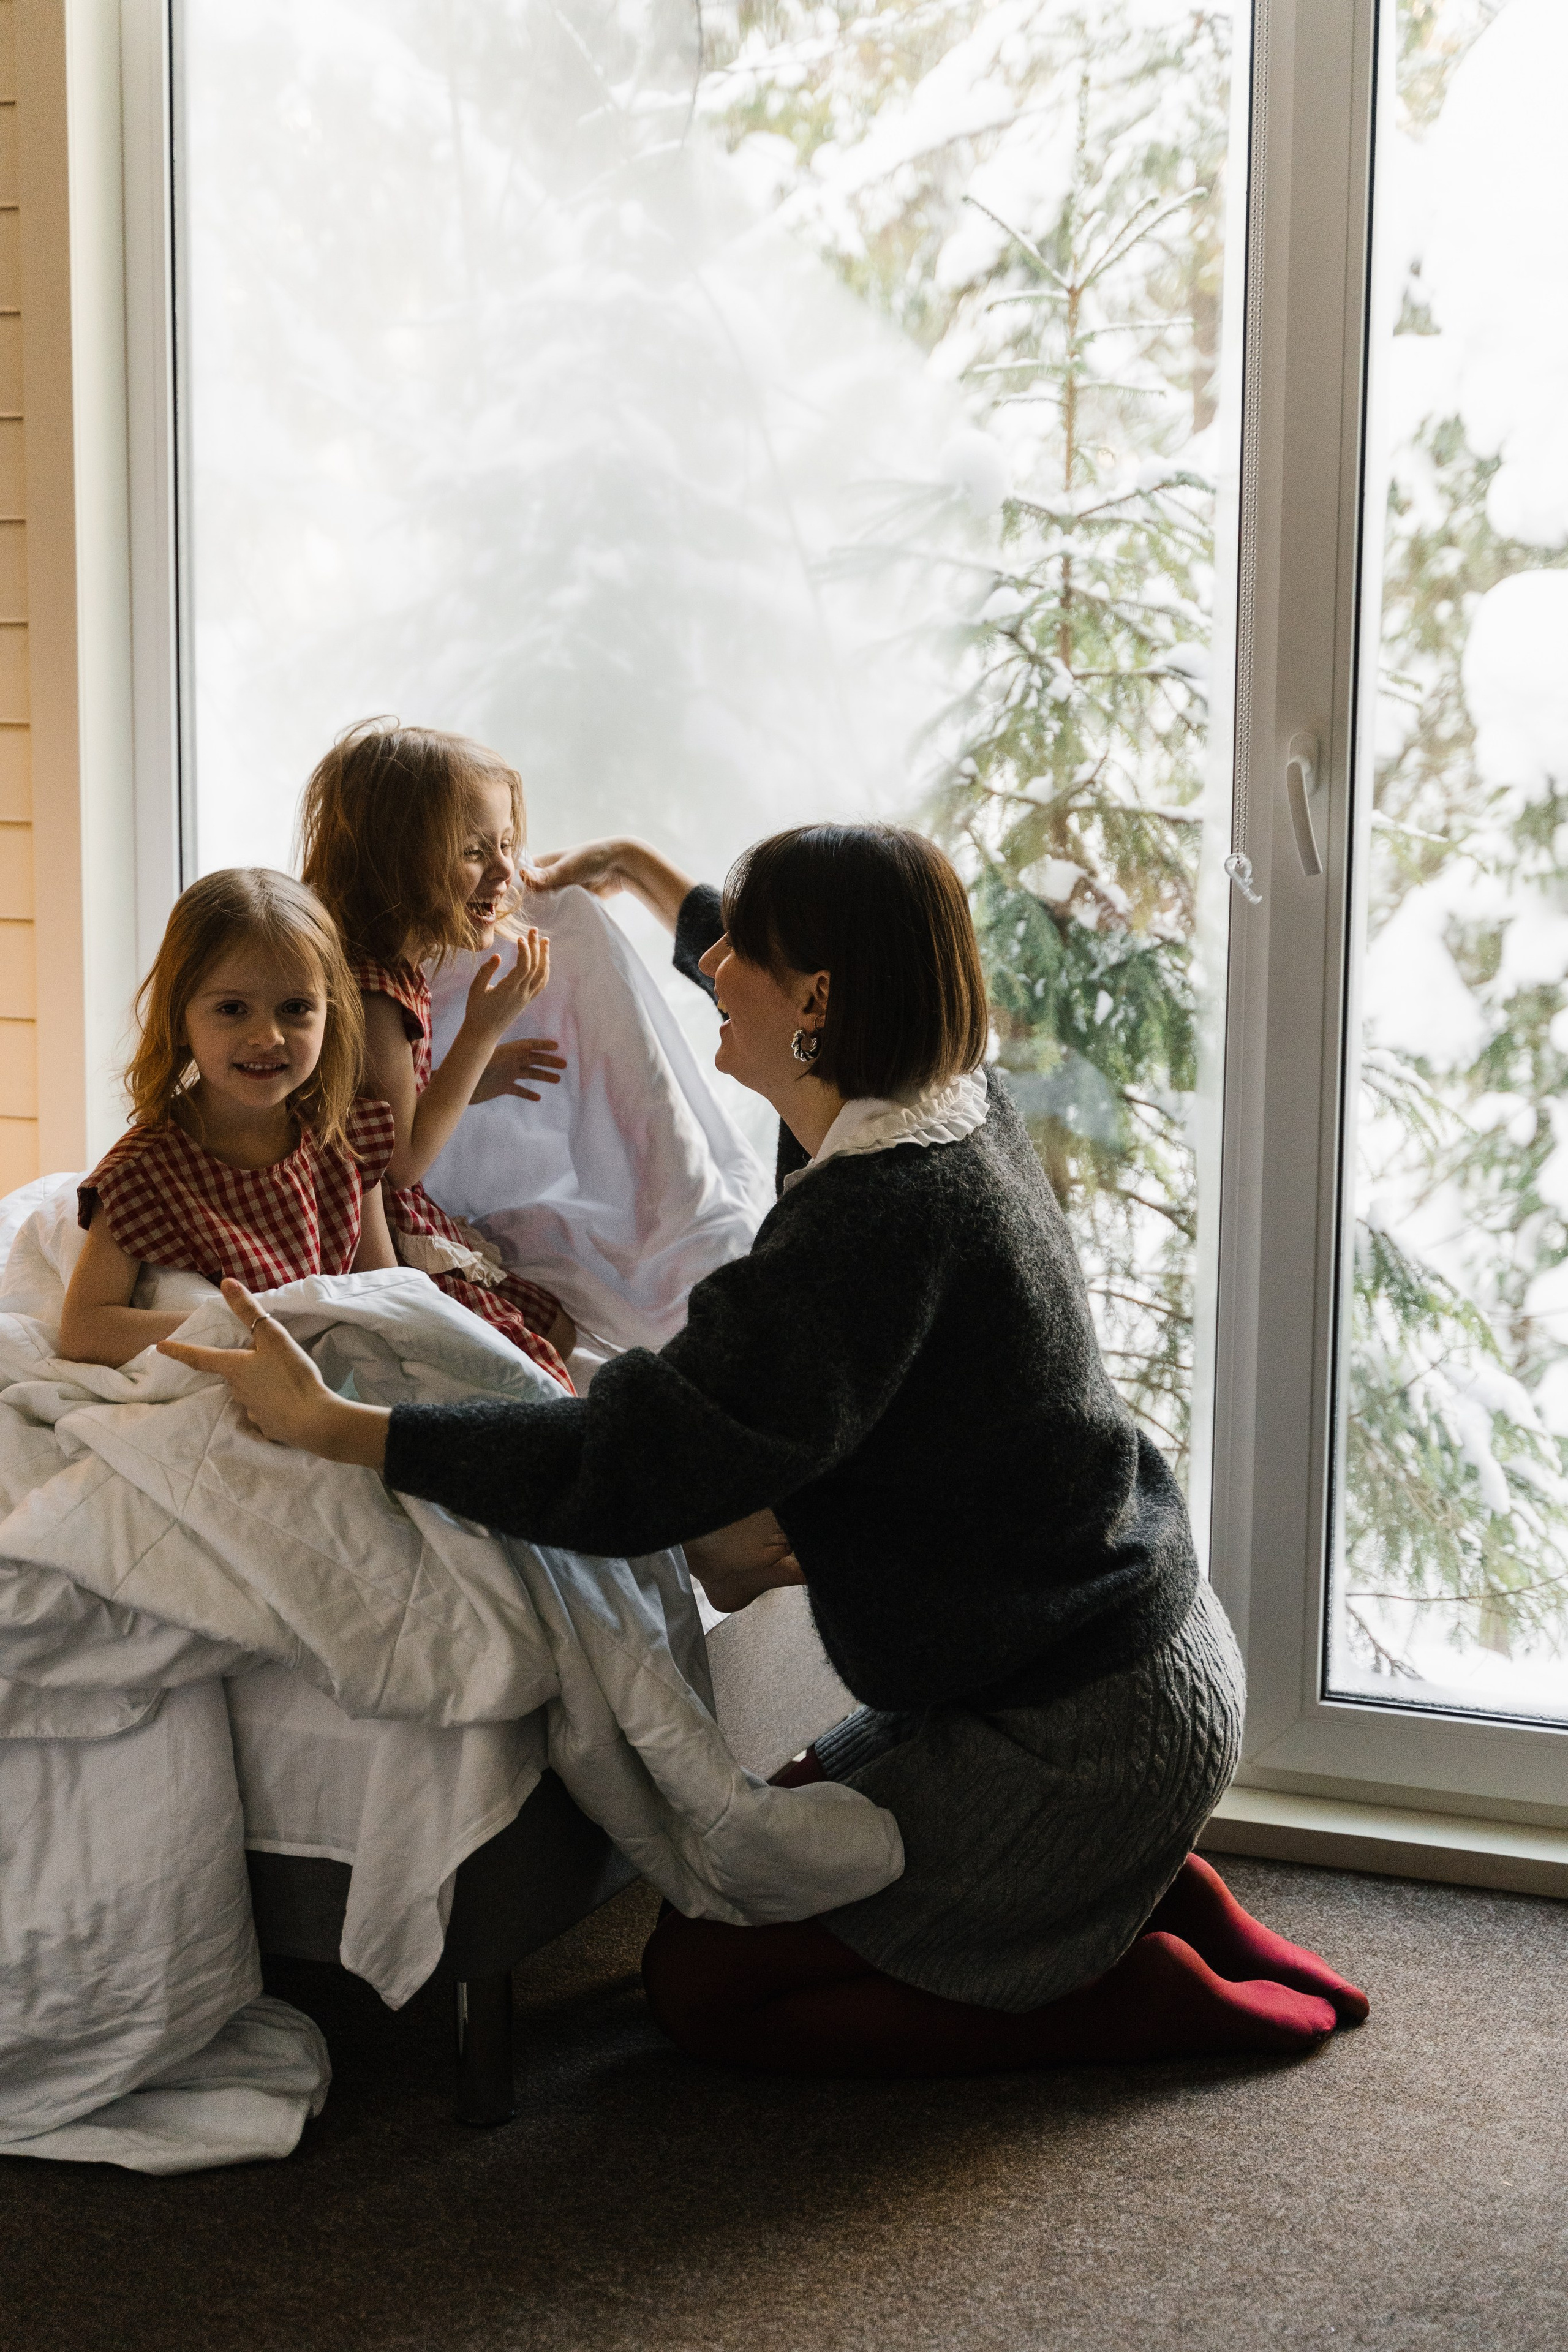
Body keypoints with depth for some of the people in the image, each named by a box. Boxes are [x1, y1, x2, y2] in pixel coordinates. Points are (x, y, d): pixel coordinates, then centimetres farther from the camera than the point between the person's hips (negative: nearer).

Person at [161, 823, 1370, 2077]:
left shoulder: (878, 1218, -27)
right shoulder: (962, 1109, 1)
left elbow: (635, 1466, -30)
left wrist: (334, 1425, -27)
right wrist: (658, 883, 40)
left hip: (1070, 1736, -10)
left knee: (703, 1982, 0)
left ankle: (1153, 1992, 2)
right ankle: (1144, 1887, 18)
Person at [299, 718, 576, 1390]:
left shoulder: (394, 967, 7)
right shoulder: (367, 992, -25)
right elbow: (398, 1161, -19)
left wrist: (477, 1078, 8)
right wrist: (483, 1031, -20)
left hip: (411, 1223, 11)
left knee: (554, 1323, 19)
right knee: (539, 1373, -14)